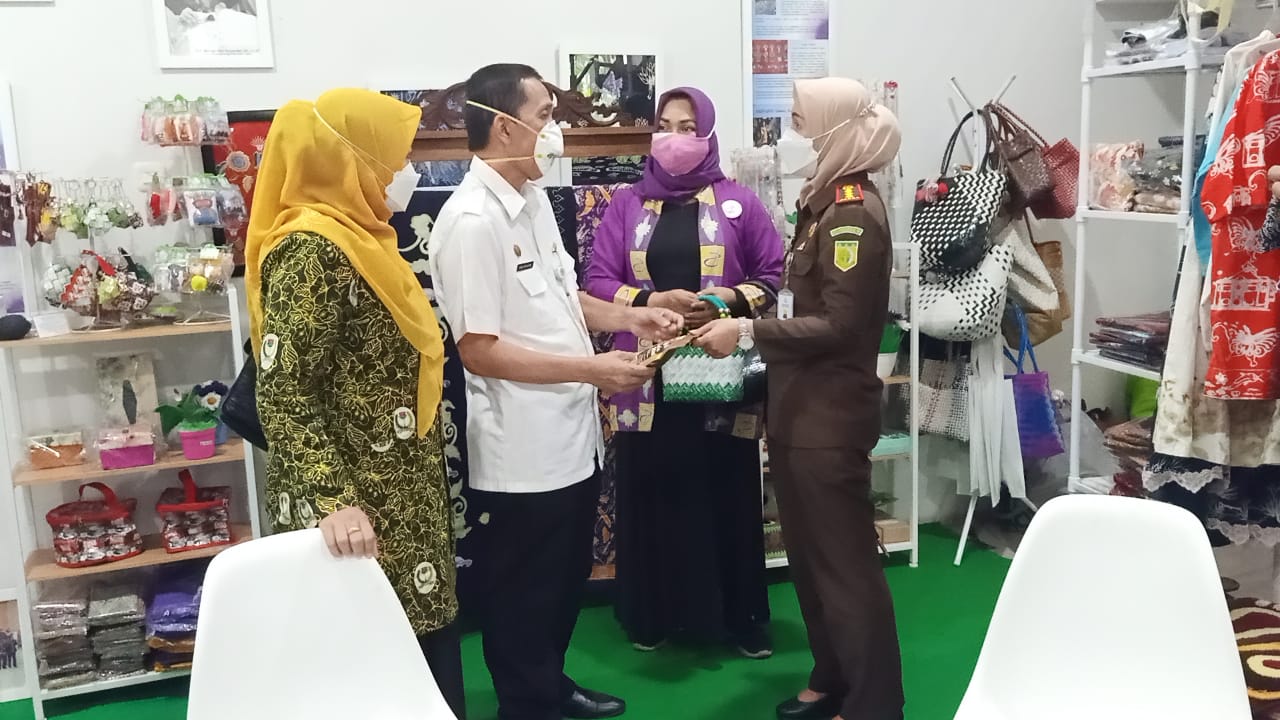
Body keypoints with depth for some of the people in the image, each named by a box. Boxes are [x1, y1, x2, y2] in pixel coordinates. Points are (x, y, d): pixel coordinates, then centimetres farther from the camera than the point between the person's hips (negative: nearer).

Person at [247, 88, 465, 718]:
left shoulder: (358, 238, 11)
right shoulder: (312, 250, -17)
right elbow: (282, 394, -23)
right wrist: (332, 501, -31)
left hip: (400, 496, 9)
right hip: (360, 507, -9)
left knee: (424, 636, 16)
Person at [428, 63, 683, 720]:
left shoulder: (534, 199, 8)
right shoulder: (472, 221, -21)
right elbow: (479, 349, -23)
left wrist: (629, 316, 4)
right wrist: (591, 369, -22)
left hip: (569, 432, 9)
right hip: (521, 448, -9)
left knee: (567, 579, 24)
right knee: (524, 595, 10)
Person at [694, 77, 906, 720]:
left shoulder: (853, 213, -17)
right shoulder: (825, 204, 12)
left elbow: (839, 324, -22)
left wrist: (747, 334, -21)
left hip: (831, 417, -10)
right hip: (802, 411, 10)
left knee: (845, 561, 2)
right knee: (809, 554, 19)